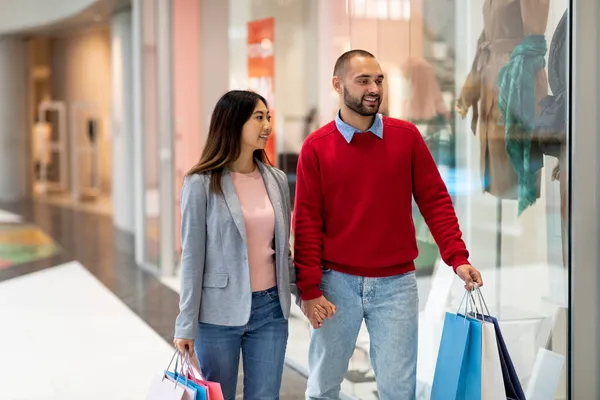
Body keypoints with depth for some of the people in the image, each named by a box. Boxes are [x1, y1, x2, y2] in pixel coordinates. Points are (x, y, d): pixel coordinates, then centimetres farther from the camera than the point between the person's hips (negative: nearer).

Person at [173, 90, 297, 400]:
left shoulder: (277, 180, 6)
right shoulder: (201, 184, -7)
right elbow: (192, 258, -8)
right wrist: (186, 326, -8)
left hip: (270, 308, 4)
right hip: (219, 313, -4)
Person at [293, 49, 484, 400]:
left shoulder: (406, 136, 2)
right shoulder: (316, 146, -1)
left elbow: (435, 200, 2)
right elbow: (307, 220, -2)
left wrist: (457, 257, -10)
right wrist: (309, 288, -8)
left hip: (396, 283, 1)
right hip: (337, 282, 0)